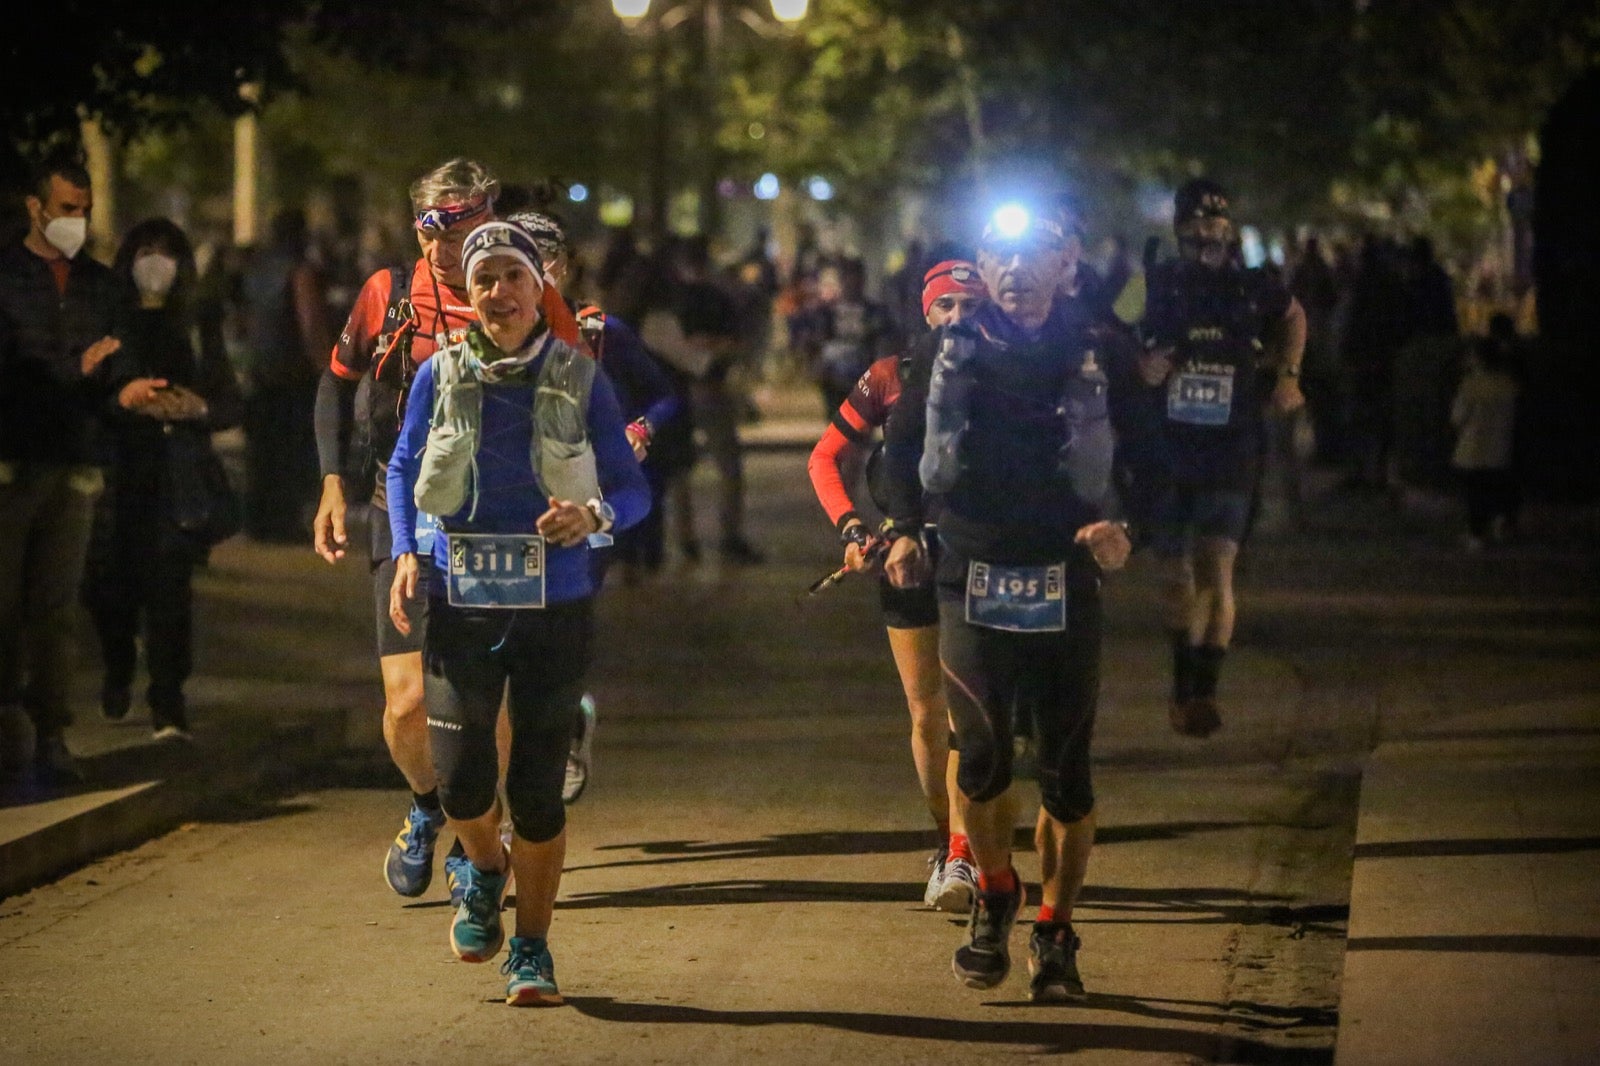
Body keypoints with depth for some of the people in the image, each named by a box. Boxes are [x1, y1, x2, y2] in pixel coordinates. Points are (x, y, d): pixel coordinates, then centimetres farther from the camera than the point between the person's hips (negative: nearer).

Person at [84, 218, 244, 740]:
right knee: (111, 581, 0)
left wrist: (200, 409, -9)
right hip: (117, 473, 0)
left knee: (170, 584, -10)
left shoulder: (196, 330, 12)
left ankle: (168, 706, -10)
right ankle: (118, 676, 29)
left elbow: (233, 404, 11)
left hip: (177, 476, 0)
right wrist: (128, 401, -18)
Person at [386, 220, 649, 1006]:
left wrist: (594, 515, -21)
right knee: (461, 780, -3)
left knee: (537, 786, 0)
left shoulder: (579, 379, -3)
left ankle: (531, 952, 17)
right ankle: (485, 867, 34)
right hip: (461, 600, 1)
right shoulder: (440, 375, 0)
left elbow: (633, 489, 1)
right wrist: (405, 553, -2)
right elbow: (402, 470, 13)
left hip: (554, 606, -1)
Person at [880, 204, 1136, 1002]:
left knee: (1065, 772, 1)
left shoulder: (1095, 356, 2)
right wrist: (904, 530, 4)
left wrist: (1119, 525, -7)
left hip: (1065, 585, 0)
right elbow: (901, 441, 16)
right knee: (981, 755, -11)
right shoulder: (952, 352, 4)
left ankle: (1055, 934, 15)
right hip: (971, 579, 0)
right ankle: (993, 896, 16)